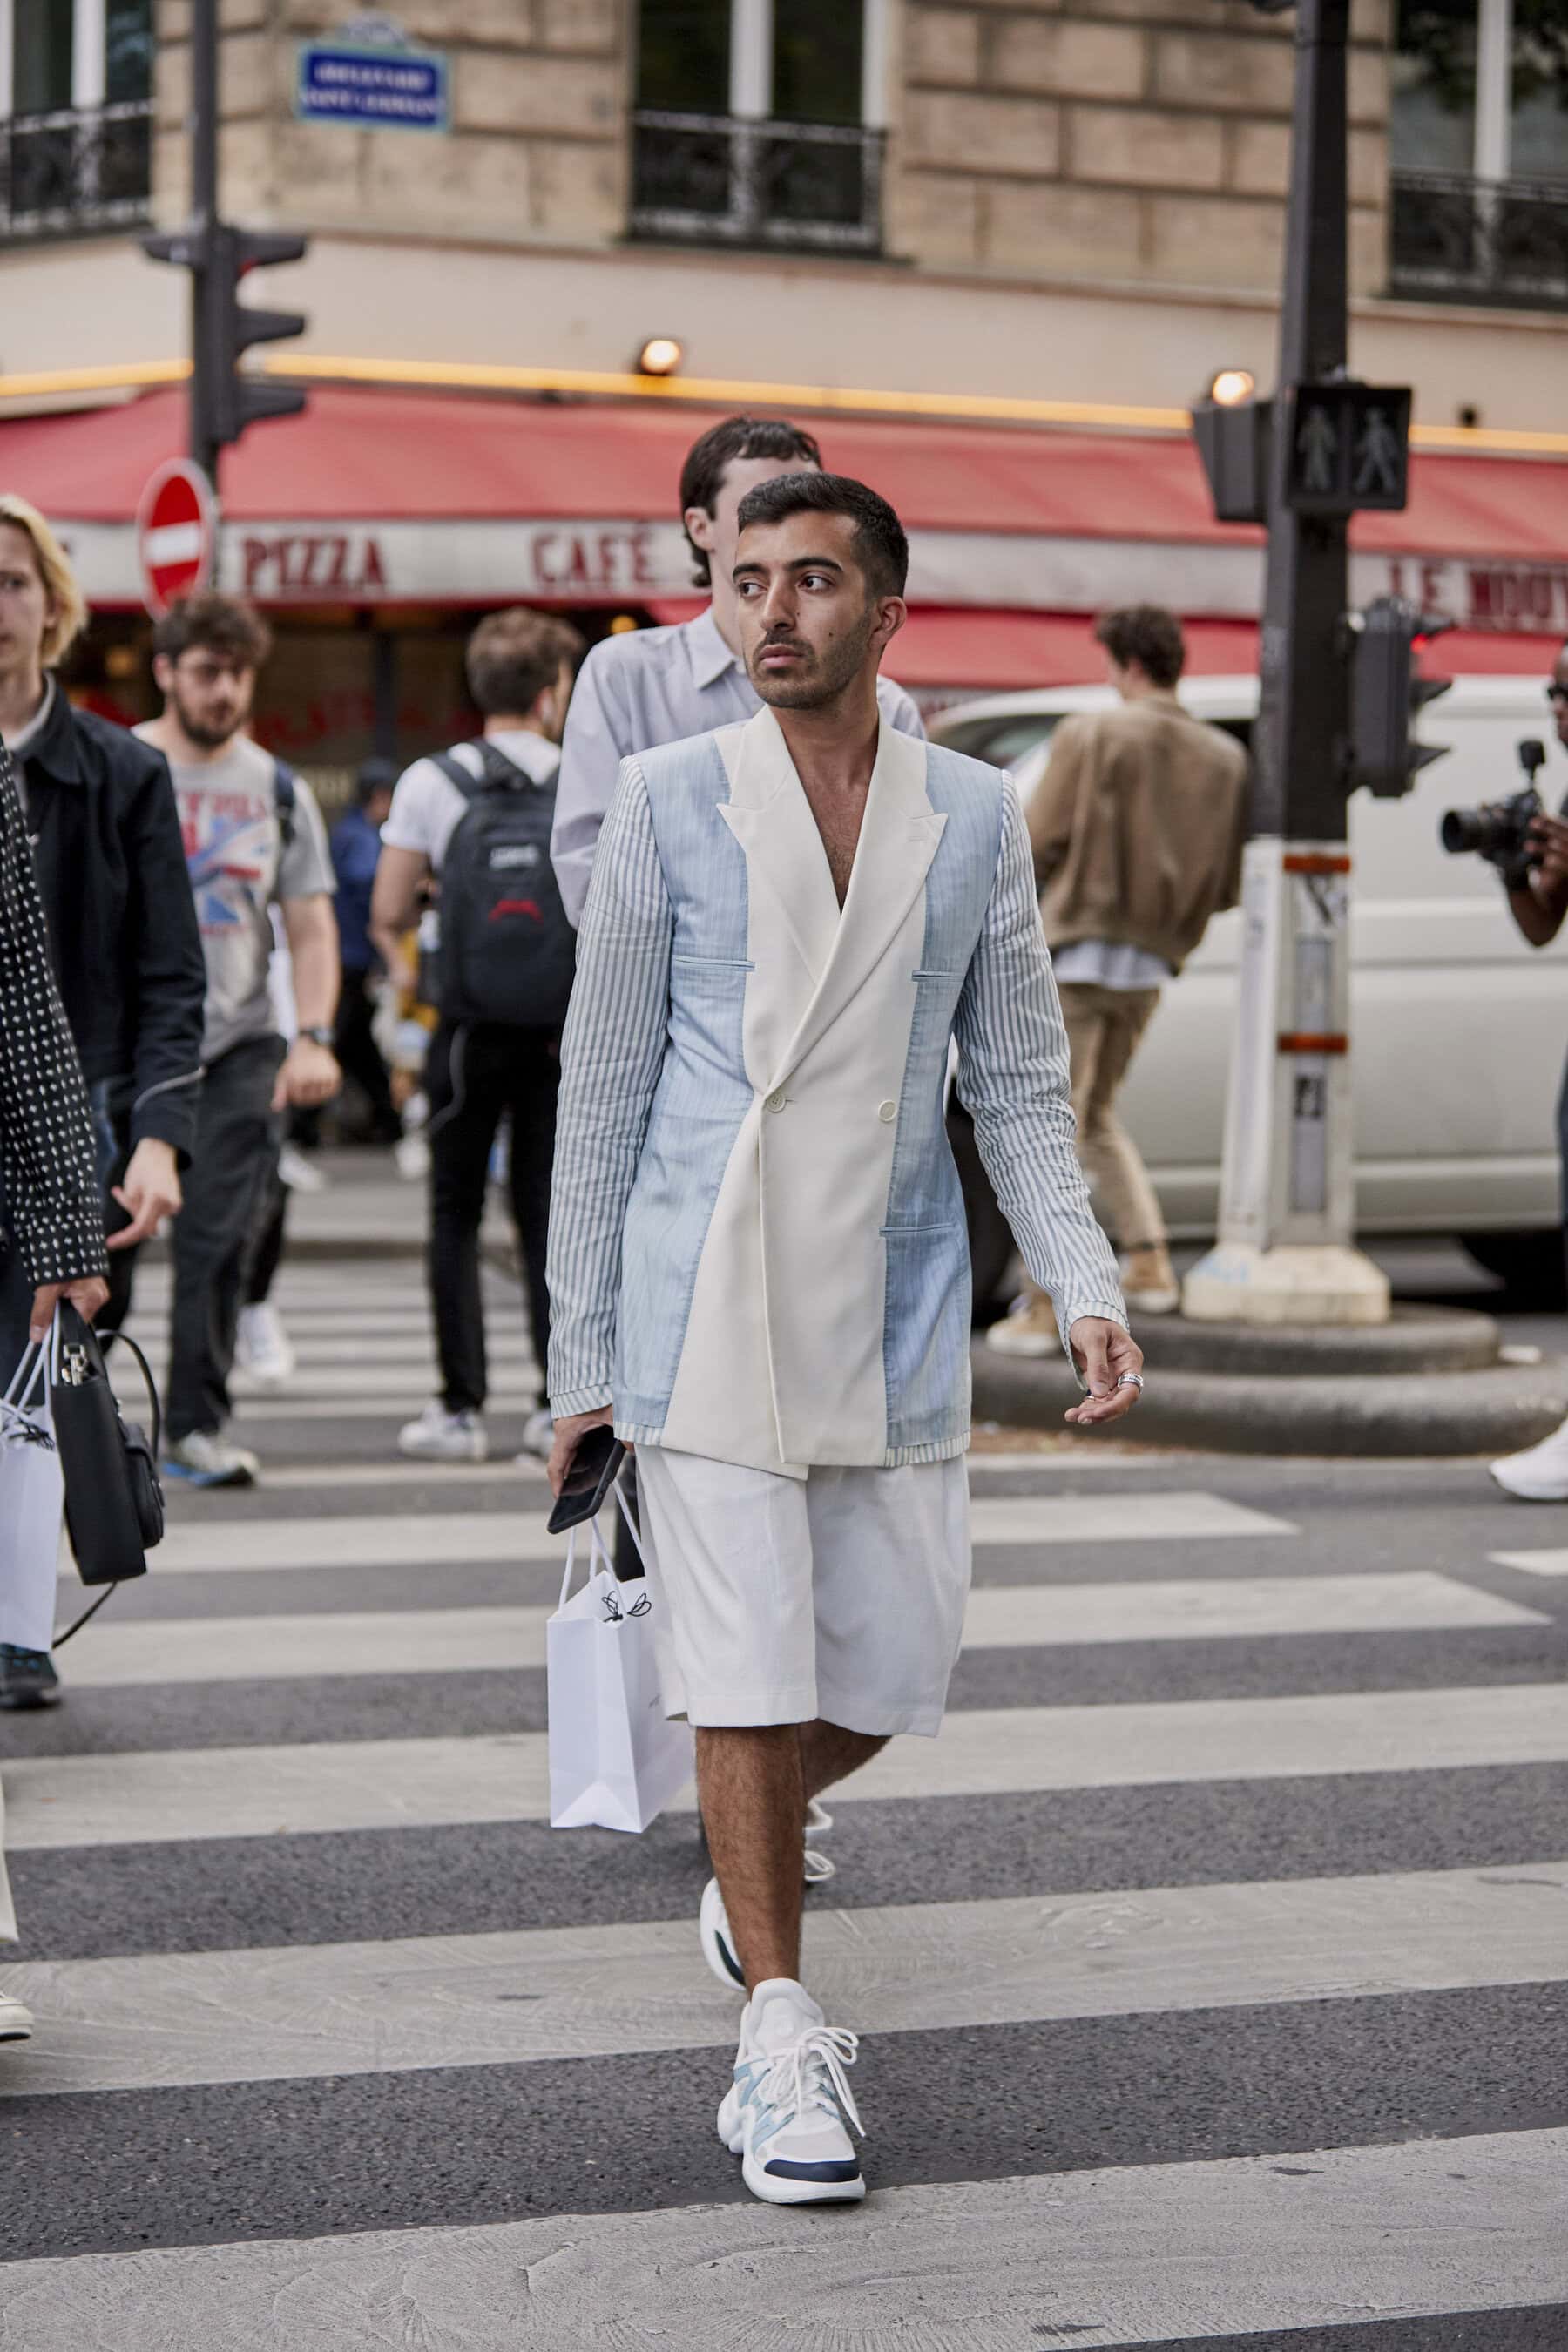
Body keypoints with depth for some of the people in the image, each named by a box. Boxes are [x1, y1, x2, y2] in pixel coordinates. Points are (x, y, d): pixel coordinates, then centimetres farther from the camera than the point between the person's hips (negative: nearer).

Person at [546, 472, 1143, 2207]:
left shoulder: (975, 821, 6)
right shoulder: (670, 802, -1)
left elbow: (1019, 1086, 10)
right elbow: (602, 1086, 2)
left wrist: (1086, 1287, -5)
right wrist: (582, 1356, 2)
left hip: (895, 1313, 3)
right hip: (707, 1310, -3)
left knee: (891, 1670, 7)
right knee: (746, 1668, -4)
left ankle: (753, 1851, 38)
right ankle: (782, 2040, 6)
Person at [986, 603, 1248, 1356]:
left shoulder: (1091, 735, -10)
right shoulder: (1224, 758, 3)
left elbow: (1038, 845, -10)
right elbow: (1227, 885, 5)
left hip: (1078, 949, -5)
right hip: (1148, 968, 5)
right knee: (1097, 1117, 23)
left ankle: (1043, 1307, -4)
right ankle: (1149, 1264, 12)